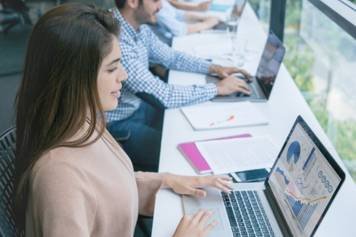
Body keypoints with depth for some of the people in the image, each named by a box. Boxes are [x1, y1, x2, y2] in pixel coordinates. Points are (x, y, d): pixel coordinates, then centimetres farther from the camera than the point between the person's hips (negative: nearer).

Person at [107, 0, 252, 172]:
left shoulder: (139, 28, -3)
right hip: (119, 125, -8)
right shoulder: (116, 41, -32)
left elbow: (170, 56, 13)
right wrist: (217, 88, -21)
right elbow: (161, 96, -30)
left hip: (139, 106, 9)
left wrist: (214, 68, -1)